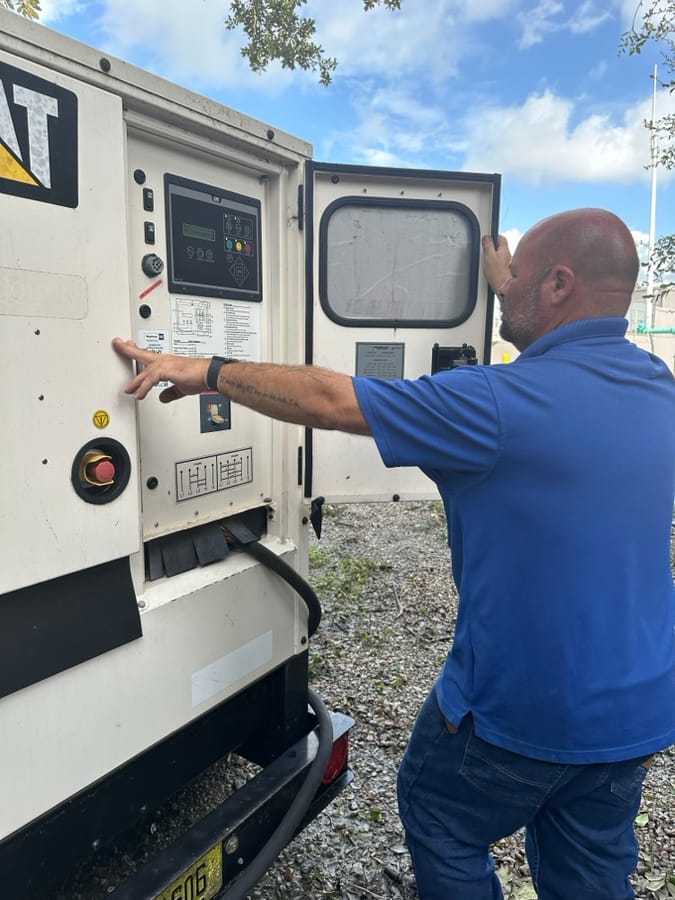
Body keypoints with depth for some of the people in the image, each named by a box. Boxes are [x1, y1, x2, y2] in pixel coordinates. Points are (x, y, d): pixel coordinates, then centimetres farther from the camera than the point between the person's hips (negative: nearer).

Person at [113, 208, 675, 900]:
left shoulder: (502, 402, -26)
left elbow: (329, 400, -22)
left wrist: (203, 370, -11)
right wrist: (510, 297, 30)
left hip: (521, 708, -7)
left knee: (438, 817, 22)